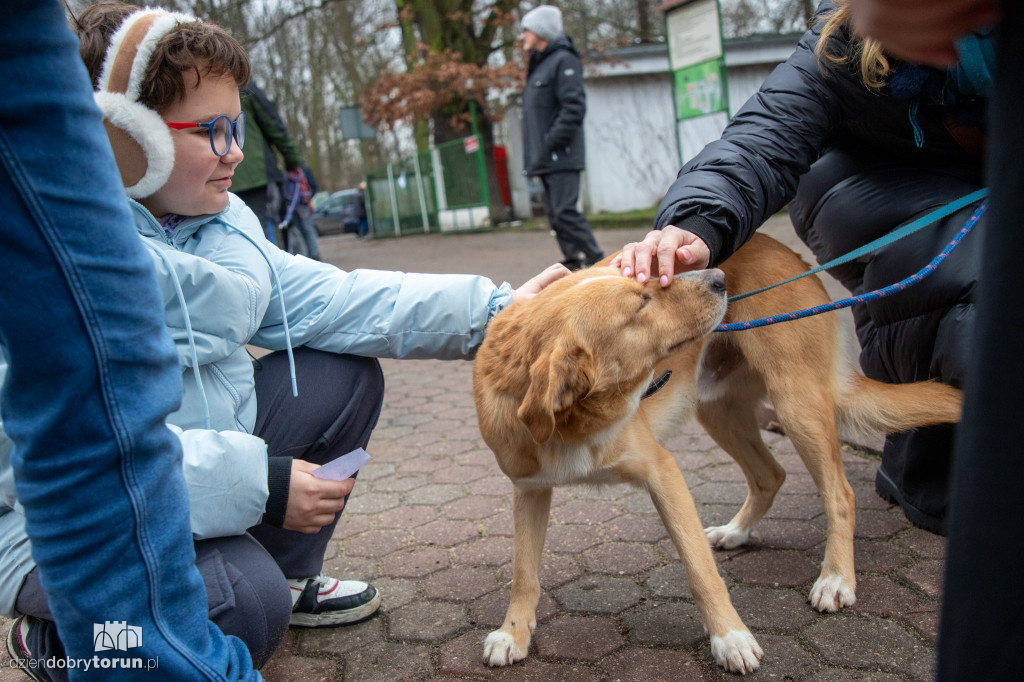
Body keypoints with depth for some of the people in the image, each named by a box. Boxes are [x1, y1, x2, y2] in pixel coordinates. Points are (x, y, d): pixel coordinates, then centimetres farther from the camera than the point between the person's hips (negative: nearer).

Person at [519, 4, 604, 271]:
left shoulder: (563, 61, -7)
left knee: (565, 212, -14)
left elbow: (574, 107, -17)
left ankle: (598, 264, -8)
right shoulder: (538, 66, 22)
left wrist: (551, 144, -20)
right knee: (555, 215, 8)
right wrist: (535, 153, 13)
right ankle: (573, 264, 12)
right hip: (546, 160, 9)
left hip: (561, 158, -9)